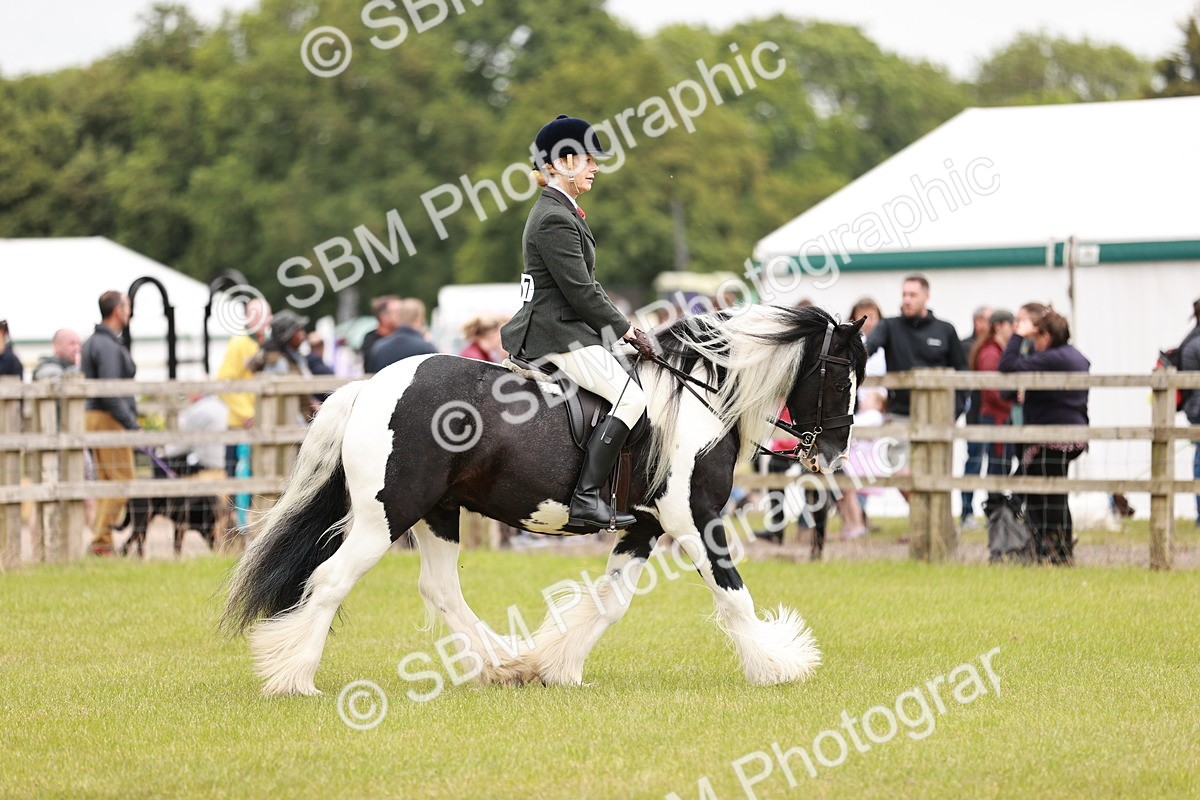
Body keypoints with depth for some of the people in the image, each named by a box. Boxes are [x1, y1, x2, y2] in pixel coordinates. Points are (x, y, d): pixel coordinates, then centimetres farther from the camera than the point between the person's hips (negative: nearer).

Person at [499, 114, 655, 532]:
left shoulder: (562, 211, 18)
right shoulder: (554, 219, -16)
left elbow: (586, 285, 21)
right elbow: (580, 290, -19)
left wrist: (624, 326, 14)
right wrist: (626, 331, -12)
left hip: (568, 327, 11)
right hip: (558, 333, -11)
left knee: (632, 377, 15)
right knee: (630, 398, -20)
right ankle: (586, 499, -26)